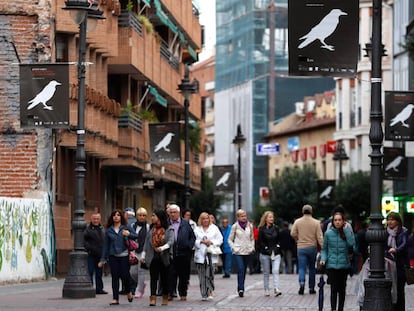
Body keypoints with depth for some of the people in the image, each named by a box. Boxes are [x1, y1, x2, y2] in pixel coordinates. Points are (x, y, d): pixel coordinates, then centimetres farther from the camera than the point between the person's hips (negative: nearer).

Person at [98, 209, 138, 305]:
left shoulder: (126, 228, 4)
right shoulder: (108, 230, 9)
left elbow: (136, 236, 0)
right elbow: (106, 245, 11)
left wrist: (129, 234, -20)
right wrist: (103, 259, 10)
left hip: (124, 255, -2)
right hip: (113, 256, 2)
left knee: (124, 275, -4)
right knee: (115, 277, 0)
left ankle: (129, 292, 26)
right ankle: (115, 298, 5)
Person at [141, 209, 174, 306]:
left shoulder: (169, 229, 0)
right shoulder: (151, 229, 12)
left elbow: (171, 241, -14)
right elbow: (146, 242, 11)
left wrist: (162, 248, -30)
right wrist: (143, 255, 4)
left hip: (164, 257, -2)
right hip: (153, 257, 2)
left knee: (164, 278, 6)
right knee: (153, 278, -6)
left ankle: (165, 298, 16)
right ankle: (153, 298, -11)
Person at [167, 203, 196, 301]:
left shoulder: (186, 224, 7)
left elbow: (192, 236, 10)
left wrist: (189, 246, -2)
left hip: (184, 254, 1)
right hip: (171, 254, -1)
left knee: (184, 275, 7)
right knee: (171, 275, -5)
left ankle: (183, 294, 16)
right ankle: (169, 293, -3)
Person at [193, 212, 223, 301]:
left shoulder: (214, 228, 12)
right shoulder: (197, 229, 13)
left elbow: (220, 240, 8)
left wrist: (211, 242, -7)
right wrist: (202, 241, -9)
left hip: (211, 255, -1)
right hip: (200, 255, 1)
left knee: (210, 274, -12)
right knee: (202, 276, -1)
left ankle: (210, 291, -6)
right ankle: (204, 294, 4)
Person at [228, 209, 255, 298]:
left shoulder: (250, 226, 8)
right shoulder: (235, 226, -1)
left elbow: (252, 239, 18)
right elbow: (230, 240, 5)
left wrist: (252, 247, 4)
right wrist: (234, 248, -7)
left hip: (247, 252, 4)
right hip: (238, 252, -4)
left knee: (244, 270, 8)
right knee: (240, 269, -17)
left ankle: (241, 289, 18)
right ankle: (240, 289, -22)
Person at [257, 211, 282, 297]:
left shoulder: (276, 228, 9)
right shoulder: (262, 229, -2)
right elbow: (259, 242, -4)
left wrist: (277, 247, 1)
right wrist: (266, 248, -12)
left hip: (275, 253, 2)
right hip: (265, 254, -2)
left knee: (275, 271, -12)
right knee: (266, 273, 6)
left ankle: (276, 289, -20)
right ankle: (266, 290, 14)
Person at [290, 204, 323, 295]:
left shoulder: (297, 222, -3)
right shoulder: (316, 222, -4)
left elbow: (293, 234, -4)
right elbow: (319, 237, -8)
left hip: (301, 248, 0)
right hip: (312, 247, 0)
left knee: (302, 268, 1)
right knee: (312, 268, 12)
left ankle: (302, 283, -25)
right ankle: (311, 288, 15)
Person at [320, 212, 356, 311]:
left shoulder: (347, 232, 2)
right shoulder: (328, 233, 1)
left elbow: (351, 243, -17)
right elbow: (324, 249, 9)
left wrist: (346, 229, -13)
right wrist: (323, 259, -8)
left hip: (344, 265, 2)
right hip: (332, 265, -1)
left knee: (342, 288, 10)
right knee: (334, 288, -11)